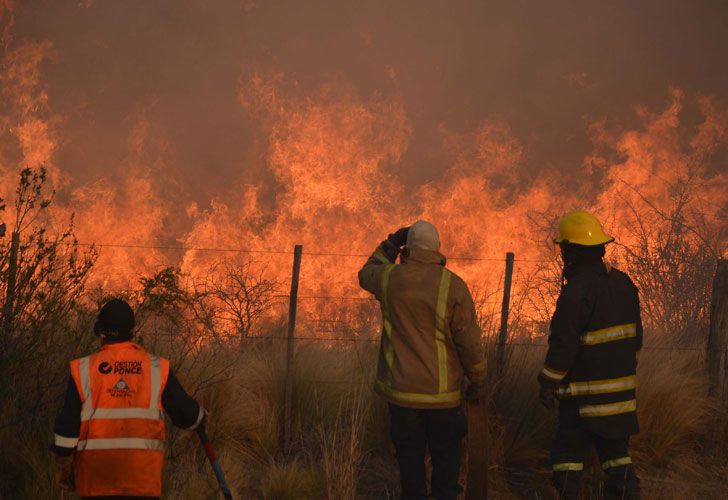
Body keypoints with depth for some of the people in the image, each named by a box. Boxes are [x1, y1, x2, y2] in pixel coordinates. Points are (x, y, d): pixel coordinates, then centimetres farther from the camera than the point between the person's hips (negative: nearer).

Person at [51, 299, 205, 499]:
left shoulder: (83, 370, 0)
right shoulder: (156, 368, 2)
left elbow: (67, 425, 1)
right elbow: (187, 415, 9)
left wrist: (63, 467, 14)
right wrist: (200, 414, 33)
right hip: (143, 476, 0)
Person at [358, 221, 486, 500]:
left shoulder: (390, 279, -5)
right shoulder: (452, 286, -12)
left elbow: (366, 275, 22)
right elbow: (469, 342, -9)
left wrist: (391, 243, 22)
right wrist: (478, 381, 4)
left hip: (401, 390, 2)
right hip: (442, 393, -2)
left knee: (410, 456, 11)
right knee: (446, 456, 13)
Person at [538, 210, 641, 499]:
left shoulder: (576, 293, -19)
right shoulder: (623, 283, 6)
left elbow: (563, 345, -19)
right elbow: (635, 335, 14)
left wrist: (548, 383, -8)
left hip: (584, 393, -7)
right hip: (621, 386, 7)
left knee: (567, 453, 3)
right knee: (616, 452, 11)